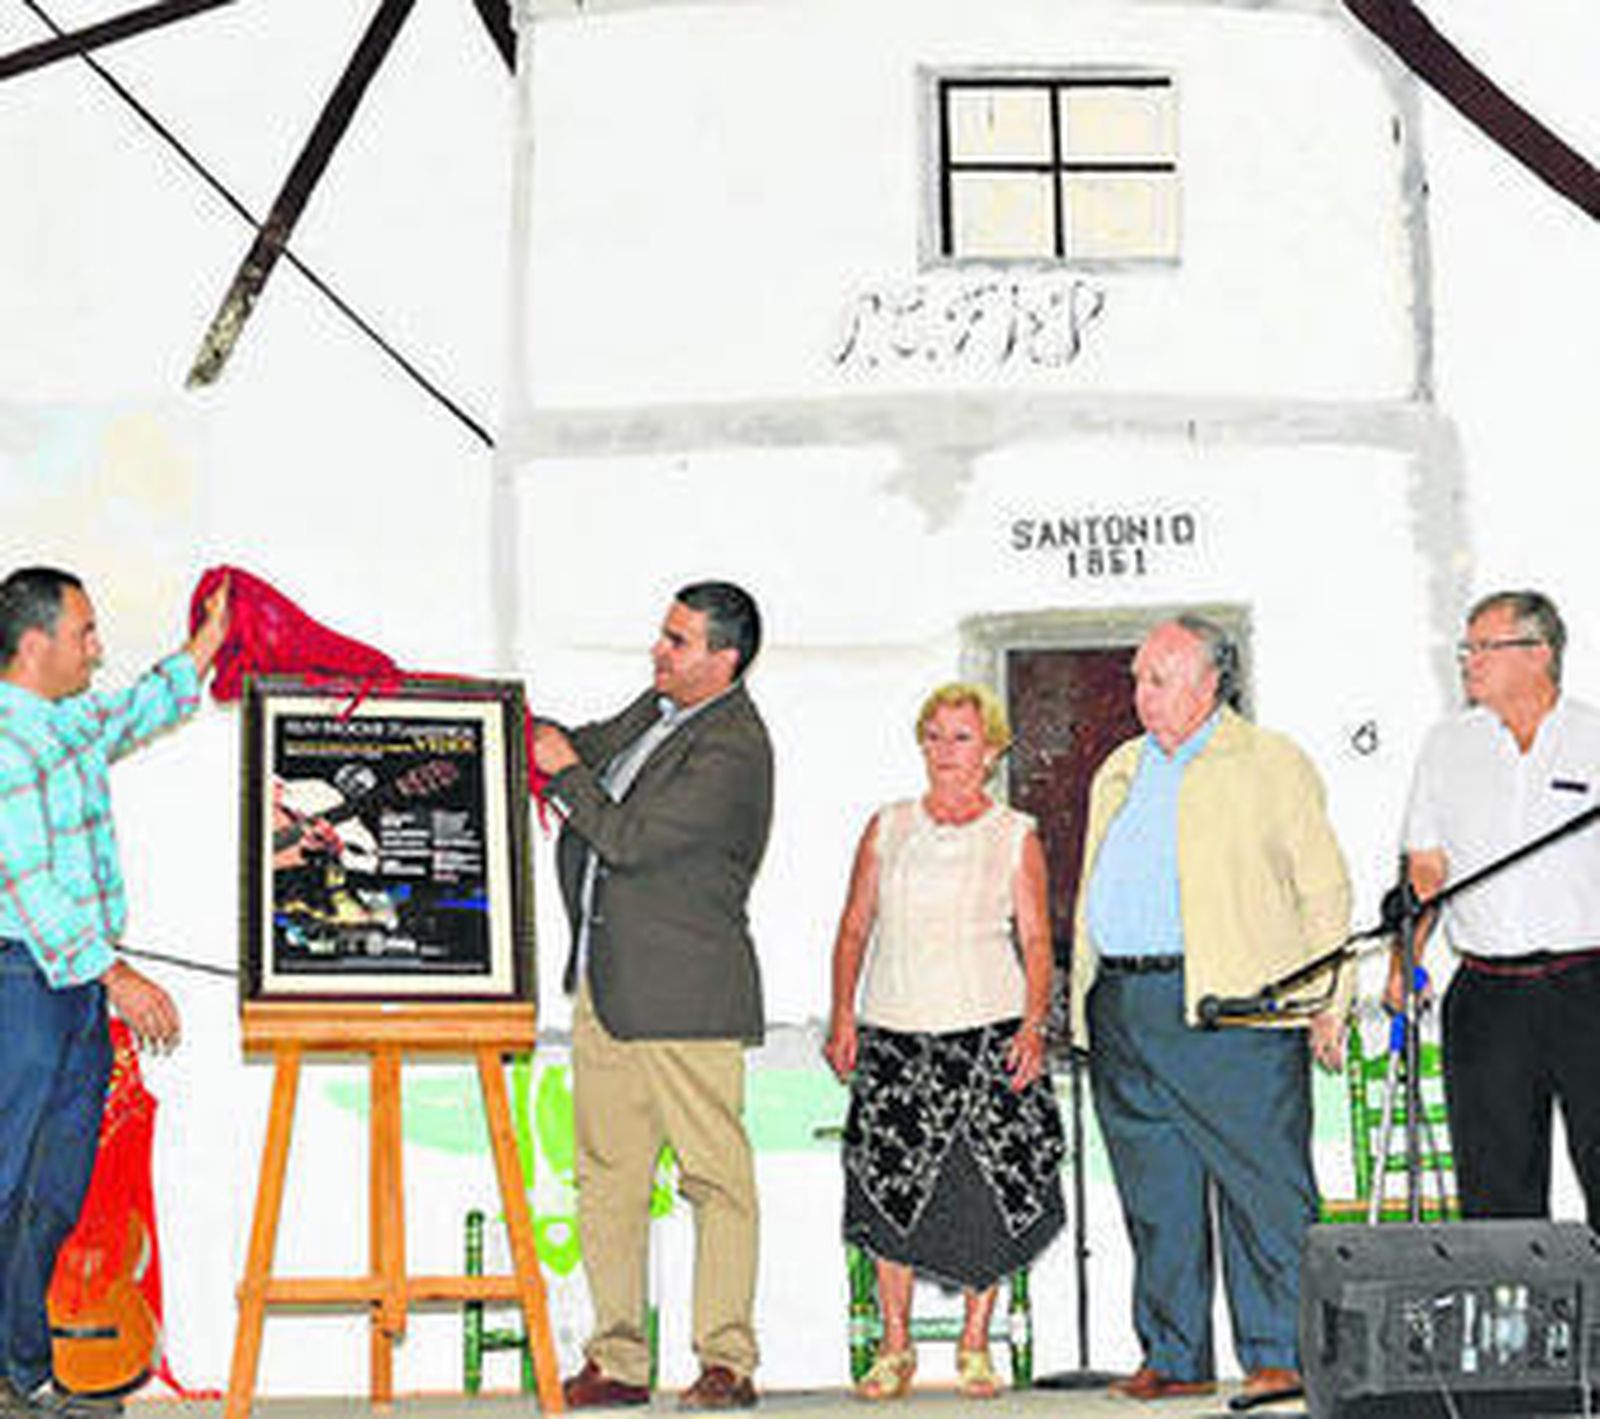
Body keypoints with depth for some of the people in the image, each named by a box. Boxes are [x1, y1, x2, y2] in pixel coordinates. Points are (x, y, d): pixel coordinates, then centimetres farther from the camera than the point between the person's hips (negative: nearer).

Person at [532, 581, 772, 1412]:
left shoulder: (733, 751, -16)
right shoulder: (658, 708, 12)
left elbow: (628, 840, -19)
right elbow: (595, 747, 30)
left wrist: (565, 772, -5)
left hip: (684, 992, -9)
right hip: (604, 984, 9)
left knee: (714, 1174, -2)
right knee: (607, 1177, 9)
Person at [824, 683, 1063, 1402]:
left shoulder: (1015, 836, 6)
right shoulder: (888, 826, 10)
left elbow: (1036, 939, 3)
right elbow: (855, 925, 11)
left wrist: (1034, 1024, -9)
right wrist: (843, 1014, 1)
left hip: (987, 1030, -1)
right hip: (894, 1031, 2)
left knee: (985, 1192, -3)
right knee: (891, 1187, -2)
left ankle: (975, 1345, 12)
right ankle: (894, 1346, 10)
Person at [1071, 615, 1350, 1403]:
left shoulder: (1269, 765, 3)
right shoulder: (1119, 772, 21)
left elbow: (1323, 887, 0)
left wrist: (1326, 1004, -7)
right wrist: (1084, 1002, 17)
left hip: (1229, 1009, -6)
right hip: (1124, 1013, 6)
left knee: (1260, 1187, -5)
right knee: (1155, 1196, 8)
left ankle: (1281, 1354, 2)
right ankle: (1175, 1358, 16)